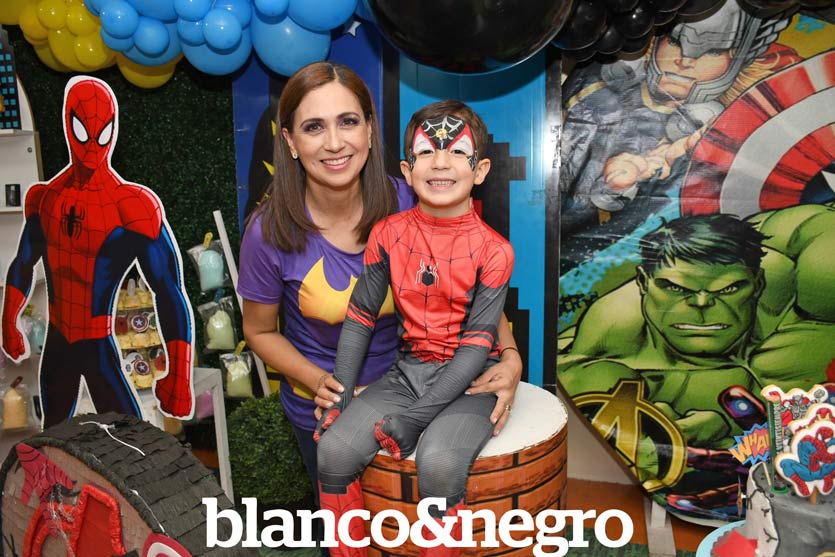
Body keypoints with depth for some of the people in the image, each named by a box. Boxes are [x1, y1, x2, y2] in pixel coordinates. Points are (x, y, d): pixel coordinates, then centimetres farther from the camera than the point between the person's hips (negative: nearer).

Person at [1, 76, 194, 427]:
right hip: (56, 344, 6)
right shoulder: (45, 199, 0)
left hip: (100, 348, -5)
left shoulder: (132, 207, -20)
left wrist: (179, 376, -23)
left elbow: (170, 294, -21)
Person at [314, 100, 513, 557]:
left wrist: (413, 418, -18)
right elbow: (360, 318, 5)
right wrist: (339, 399, -1)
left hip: (467, 380, -3)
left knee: (438, 461, -30)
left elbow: (476, 345, -13)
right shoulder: (388, 234, -1)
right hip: (408, 370, 4)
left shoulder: (491, 249, -10)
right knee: (334, 448, -14)